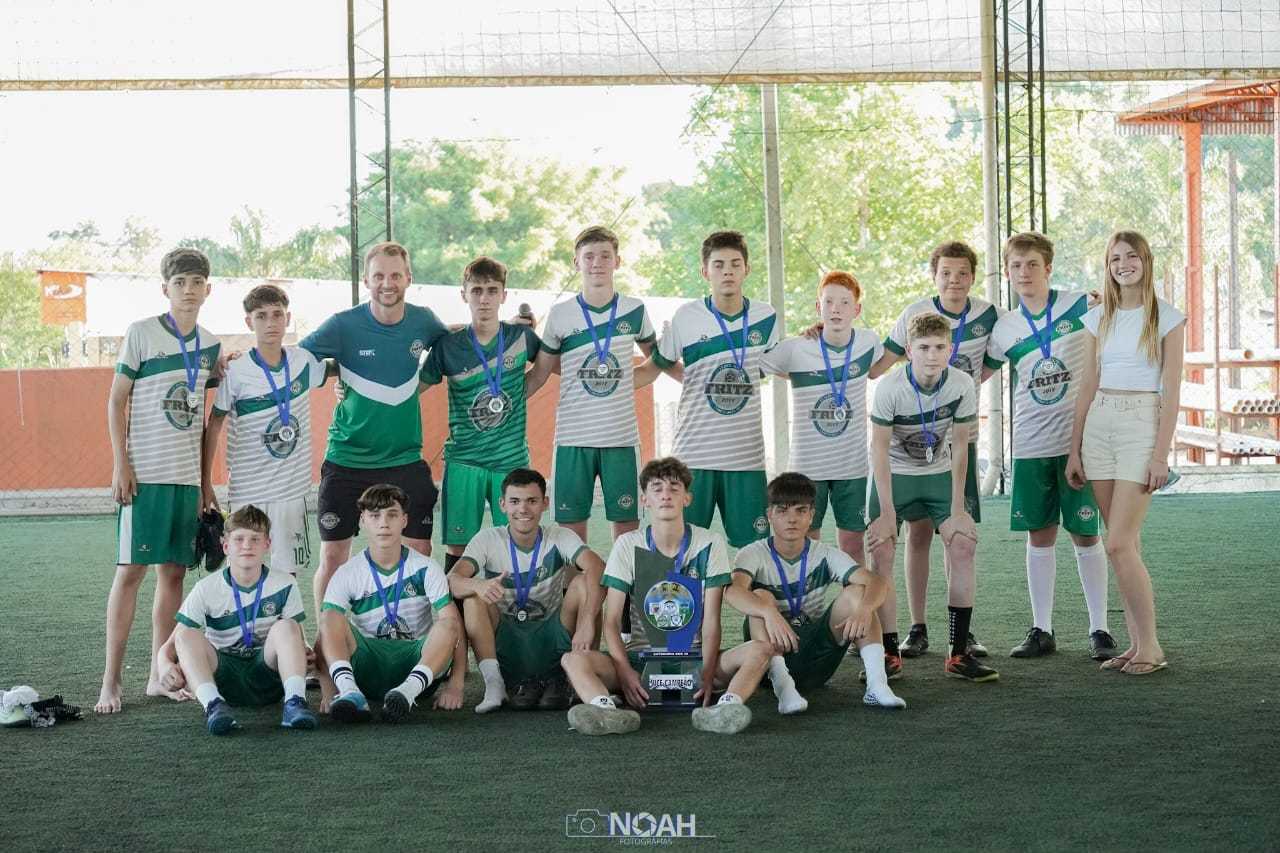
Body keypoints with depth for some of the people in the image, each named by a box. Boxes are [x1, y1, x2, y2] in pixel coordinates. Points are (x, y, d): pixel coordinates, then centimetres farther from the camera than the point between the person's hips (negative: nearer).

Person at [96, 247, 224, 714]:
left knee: (173, 572, 7)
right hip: (145, 472, -5)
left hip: (187, 475, 5)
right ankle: (111, 680, 0)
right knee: (130, 569, -5)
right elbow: (116, 400, -2)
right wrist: (120, 463, -10)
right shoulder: (141, 333, -3)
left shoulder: (210, 345, 11)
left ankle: (159, 676, 15)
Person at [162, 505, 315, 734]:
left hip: (266, 676, 0)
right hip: (222, 676, 0)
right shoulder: (206, 590, -2)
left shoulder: (285, 585, 1)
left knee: (286, 627, -25)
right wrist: (168, 669, -28)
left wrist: (306, 654, -22)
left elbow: (297, 639, 4)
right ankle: (213, 704, -46)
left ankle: (295, 701, -42)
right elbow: (172, 645, -4)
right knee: (187, 635, -25)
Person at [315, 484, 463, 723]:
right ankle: (350, 693, -47)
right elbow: (327, 631, -11)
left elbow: (453, 625, -11)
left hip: (419, 660, -1)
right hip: (368, 666, 1)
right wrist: (330, 693, -27)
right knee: (332, 618, -23)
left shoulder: (425, 568, -1)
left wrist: (455, 686, -25)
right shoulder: (347, 575, 0)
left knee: (448, 626, -28)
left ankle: (407, 692, -50)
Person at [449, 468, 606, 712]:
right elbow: (452, 580, -21)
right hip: (506, 641, 0)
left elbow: (597, 568, -26)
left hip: (551, 639, 0)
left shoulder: (559, 538, -6)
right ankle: (494, 683, -22)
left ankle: (561, 680, -14)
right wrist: (478, 586, -46)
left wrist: (587, 621, -44)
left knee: (583, 583, -23)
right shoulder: (488, 540, -5)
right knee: (474, 597, -25)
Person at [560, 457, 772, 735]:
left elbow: (711, 620, -4)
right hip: (640, 654, 0)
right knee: (573, 659, -26)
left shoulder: (709, 544, 1)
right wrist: (625, 673, -20)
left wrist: (707, 674, -21)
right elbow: (612, 621, -3)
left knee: (759, 649, -27)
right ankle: (607, 709, -55)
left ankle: (727, 705, -54)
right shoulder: (628, 545, 2)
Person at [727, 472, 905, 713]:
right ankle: (783, 685, -40)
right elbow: (733, 591, -31)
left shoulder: (825, 555, 0)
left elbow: (878, 582, -15)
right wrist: (769, 612, -50)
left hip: (816, 654, 3)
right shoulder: (754, 555, -7)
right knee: (761, 598, -27)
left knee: (857, 592, -15)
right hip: (772, 652, -2)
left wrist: (864, 609, -37)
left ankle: (877, 684, -28)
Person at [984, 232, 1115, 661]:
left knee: (1084, 534, 1)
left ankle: (1099, 629, 10)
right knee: (1039, 536, 8)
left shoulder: (1079, 305, -5)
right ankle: (1041, 630, 16)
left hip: (1079, 439, -3)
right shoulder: (1004, 329, 5)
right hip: (1030, 444, 3)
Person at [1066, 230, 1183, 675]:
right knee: (1124, 543, 6)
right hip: (1099, 425, 5)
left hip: (1142, 423, -5)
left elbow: (1171, 390, -6)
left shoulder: (1166, 318, -2)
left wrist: (1160, 454, -13)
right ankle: (1136, 643, 11)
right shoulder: (1098, 318, 11)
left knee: (1119, 544, -13)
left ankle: (1151, 646, -3)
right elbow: (1088, 386, 13)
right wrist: (1074, 450, 9)